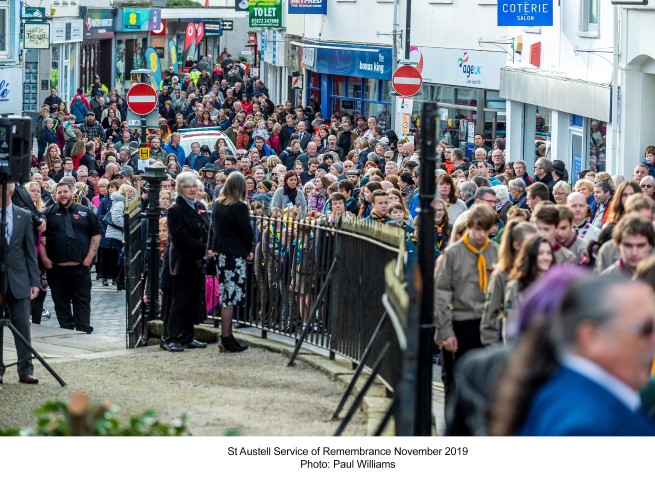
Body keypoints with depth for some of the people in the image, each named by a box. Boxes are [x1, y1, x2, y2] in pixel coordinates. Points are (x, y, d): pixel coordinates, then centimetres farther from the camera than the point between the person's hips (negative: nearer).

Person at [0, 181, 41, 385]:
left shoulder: (24, 216, 6)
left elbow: (30, 251, 8)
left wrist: (35, 281, 3)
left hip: (18, 279, 1)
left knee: (22, 327, 1)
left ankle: (25, 370, 6)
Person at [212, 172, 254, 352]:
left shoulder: (217, 205, 6)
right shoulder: (239, 207, -15)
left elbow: (215, 227, 11)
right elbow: (247, 232, -11)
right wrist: (249, 249, 8)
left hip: (221, 254, 7)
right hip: (235, 255, -7)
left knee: (226, 297, 13)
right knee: (230, 297, -4)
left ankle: (227, 336, 17)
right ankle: (226, 339, -3)